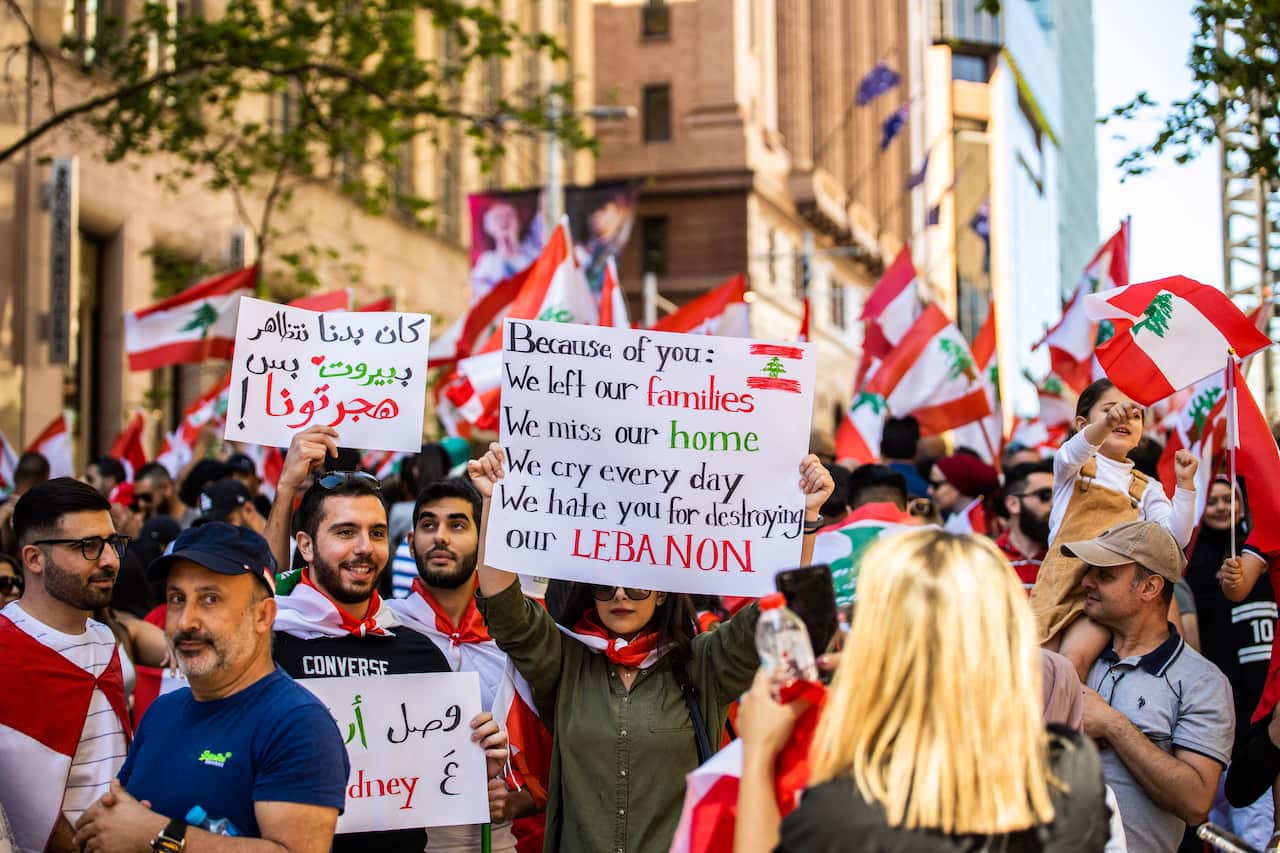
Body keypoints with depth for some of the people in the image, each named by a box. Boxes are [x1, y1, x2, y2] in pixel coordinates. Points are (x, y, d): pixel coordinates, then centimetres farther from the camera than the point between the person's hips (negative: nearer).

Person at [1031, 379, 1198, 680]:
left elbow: (1175, 537, 3)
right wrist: (1107, 423, -38)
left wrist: (1185, 483, -9)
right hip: (1061, 584, 0)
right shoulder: (1074, 468, 10)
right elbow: (1072, 454, -17)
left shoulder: (1146, 488, 17)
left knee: (1074, 658, -25)